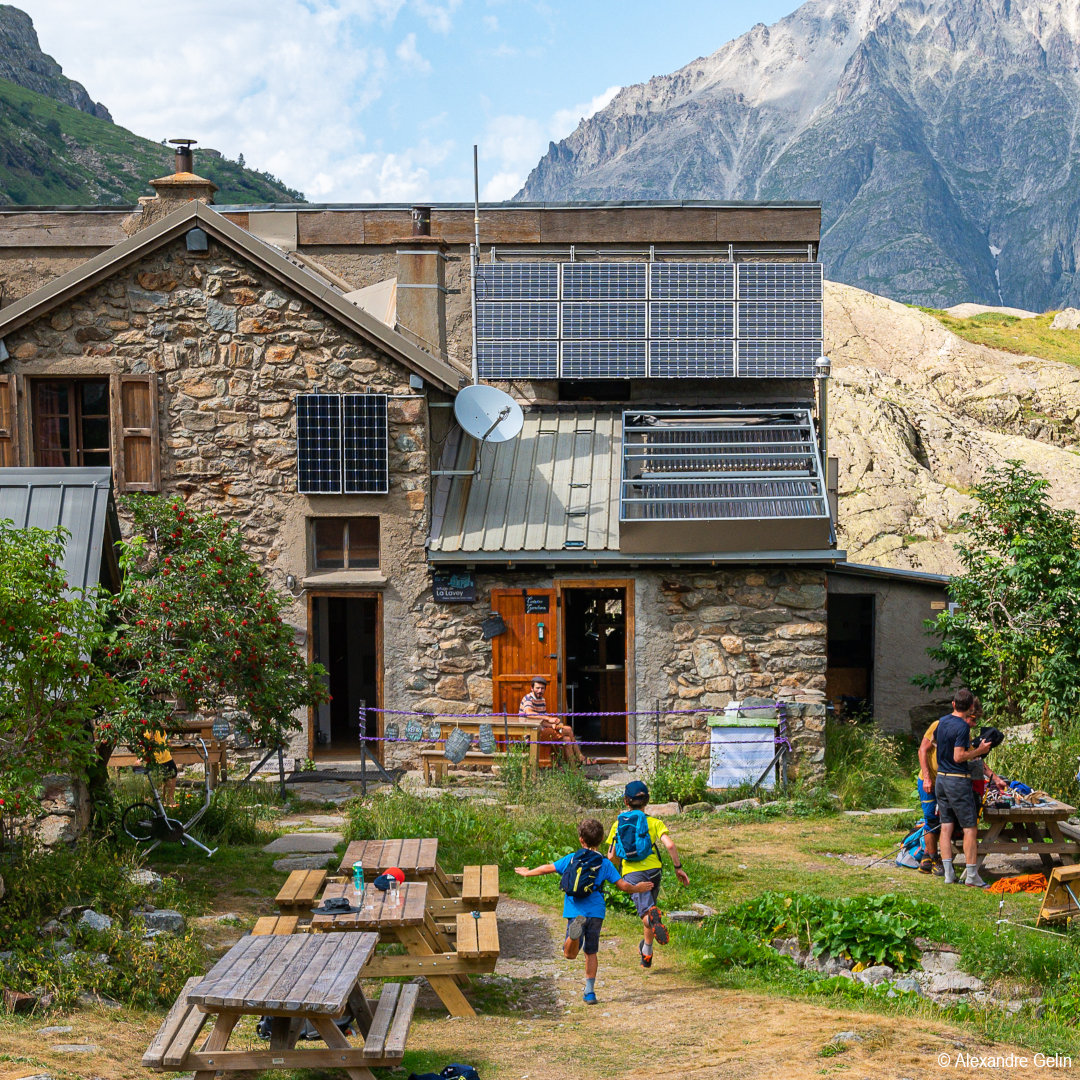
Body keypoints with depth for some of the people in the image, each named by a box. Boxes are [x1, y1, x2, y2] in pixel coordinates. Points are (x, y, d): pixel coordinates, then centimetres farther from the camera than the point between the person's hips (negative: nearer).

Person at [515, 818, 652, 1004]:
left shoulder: (572, 859, 6)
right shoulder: (604, 863, 4)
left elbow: (547, 868, 12)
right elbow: (623, 885, 2)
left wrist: (528, 872, 30)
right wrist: (638, 888, 23)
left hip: (575, 911, -1)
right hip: (595, 912, 1)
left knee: (570, 954, -2)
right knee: (591, 953, 14)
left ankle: (576, 930, -35)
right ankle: (589, 992, 10)